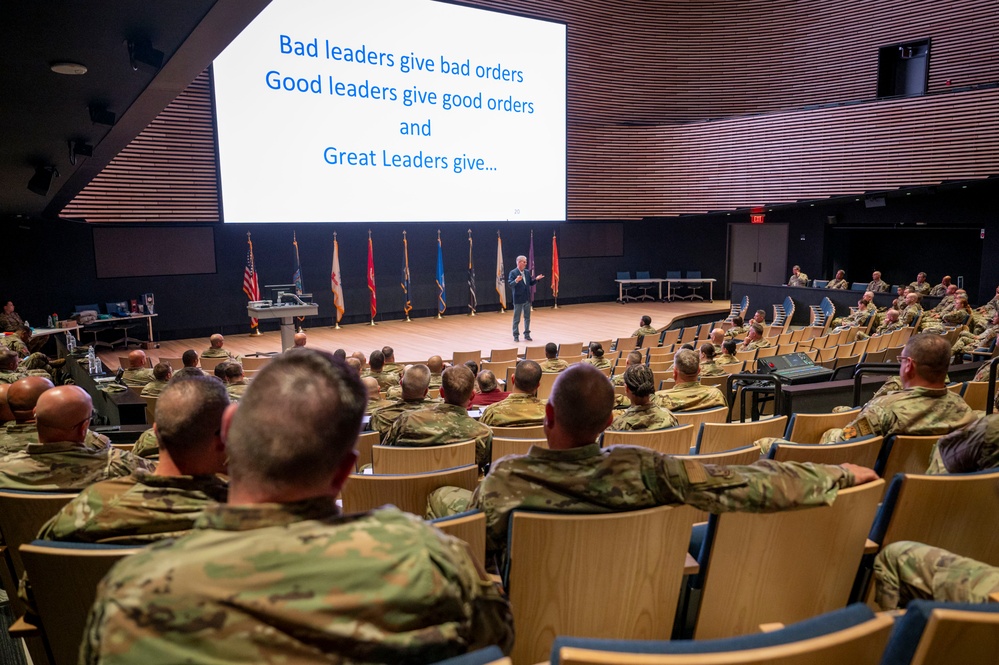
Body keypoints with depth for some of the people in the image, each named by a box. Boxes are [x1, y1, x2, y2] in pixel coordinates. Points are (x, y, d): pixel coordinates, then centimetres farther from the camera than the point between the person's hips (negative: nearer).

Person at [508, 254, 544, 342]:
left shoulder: (527, 272, 7)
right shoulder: (513, 273, -11)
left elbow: (531, 283, 13)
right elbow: (510, 285, -18)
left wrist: (536, 279, -5)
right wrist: (516, 281, -36)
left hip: (527, 299, 6)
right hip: (518, 299, -5)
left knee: (527, 318, 11)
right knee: (516, 319, 3)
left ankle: (527, 334, 21)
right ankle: (516, 335, 12)